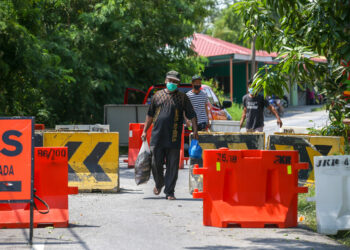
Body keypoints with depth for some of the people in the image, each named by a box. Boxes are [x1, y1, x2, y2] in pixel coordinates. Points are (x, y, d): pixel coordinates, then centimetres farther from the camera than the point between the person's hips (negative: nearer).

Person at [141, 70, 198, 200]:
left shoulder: (182, 97, 8)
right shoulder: (158, 95, 13)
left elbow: (191, 115, 7)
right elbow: (150, 114, 18)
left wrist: (195, 130, -2)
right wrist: (145, 131, 15)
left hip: (174, 138, -1)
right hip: (157, 136, 1)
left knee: (172, 166, -1)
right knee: (156, 163, 2)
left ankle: (169, 192, 6)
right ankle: (159, 183, 29)